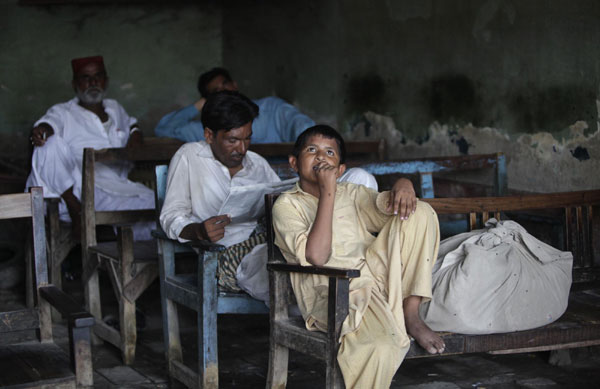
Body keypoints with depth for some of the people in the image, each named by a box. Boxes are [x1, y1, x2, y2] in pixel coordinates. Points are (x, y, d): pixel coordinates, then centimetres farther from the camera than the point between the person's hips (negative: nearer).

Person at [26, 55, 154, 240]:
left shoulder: (115, 109, 25)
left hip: (115, 186, 3)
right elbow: (50, 123, -10)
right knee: (52, 143, -32)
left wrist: (135, 134, 19)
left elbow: (131, 123, 43)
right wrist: (41, 131, -35)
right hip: (72, 189, -3)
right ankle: (76, 212, -26)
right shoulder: (63, 112, 11)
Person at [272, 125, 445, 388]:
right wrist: (327, 192, -15)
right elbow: (316, 256, -15)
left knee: (420, 212, -6)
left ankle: (410, 315, -8)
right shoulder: (287, 205, 1)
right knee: (382, 346, -36)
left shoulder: (350, 193, 21)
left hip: (374, 273, 6)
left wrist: (402, 186, -13)